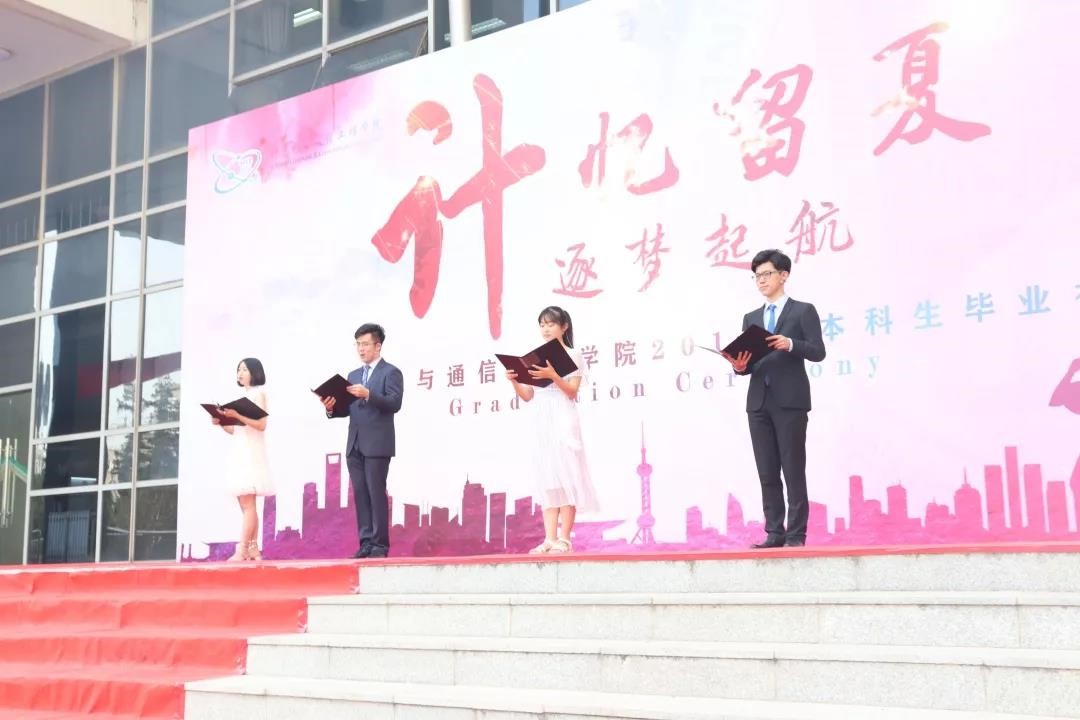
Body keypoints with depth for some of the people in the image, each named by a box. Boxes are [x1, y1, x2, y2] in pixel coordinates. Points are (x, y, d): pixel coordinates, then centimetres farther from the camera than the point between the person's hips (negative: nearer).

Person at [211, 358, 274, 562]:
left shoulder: (259, 393, -1)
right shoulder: (242, 397, 20)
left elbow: (261, 425, -12)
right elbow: (236, 430, 18)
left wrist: (238, 416, -22)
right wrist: (221, 422, 1)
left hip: (252, 453, -8)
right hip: (239, 452, 8)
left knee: (248, 503, -13)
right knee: (246, 504, 4)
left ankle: (242, 550, -18)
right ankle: (253, 549, 4)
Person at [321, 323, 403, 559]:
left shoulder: (391, 372, 0)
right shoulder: (353, 375, 20)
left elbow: (394, 403, -14)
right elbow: (348, 409, 16)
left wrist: (368, 394, -25)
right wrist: (332, 408, -5)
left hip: (377, 445, -6)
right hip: (354, 445, 6)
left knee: (377, 494, -6)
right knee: (360, 495, 5)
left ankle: (380, 544, -1)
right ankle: (366, 543, 8)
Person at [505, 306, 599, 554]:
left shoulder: (572, 356, 2)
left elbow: (572, 391, -8)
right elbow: (527, 396, 13)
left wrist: (553, 376, -23)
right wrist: (514, 380, -5)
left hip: (563, 421, -5)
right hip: (543, 423, 5)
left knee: (565, 474, -8)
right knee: (548, 478, 2)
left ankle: (564, 539, -8)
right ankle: (550, 539, 0)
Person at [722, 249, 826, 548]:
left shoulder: (803, 311, 6)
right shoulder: (751, 318, 20)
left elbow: (818, 352, -4)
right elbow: (748, 363, 15)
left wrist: (791, 344, -21)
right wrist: (740, 365, -7)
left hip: (790, 401, -5)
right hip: (759, 402, 5)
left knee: (793, 470, -4)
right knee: (767, 473, 3)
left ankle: (796, 535, 0)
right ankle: (774, 534, 7)